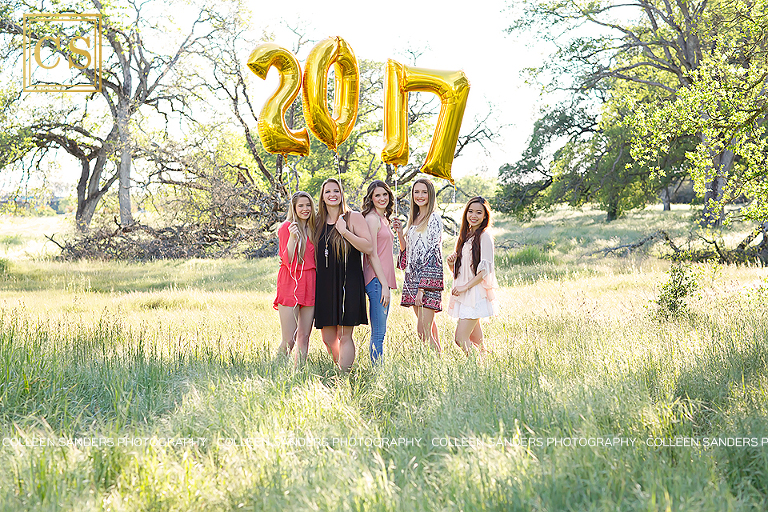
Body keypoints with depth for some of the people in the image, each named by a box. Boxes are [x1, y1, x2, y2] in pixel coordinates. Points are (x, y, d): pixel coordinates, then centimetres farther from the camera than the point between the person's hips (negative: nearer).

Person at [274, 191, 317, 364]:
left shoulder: (313, 229, 14)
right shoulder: (287, 227, -4)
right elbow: (287, 260, -12)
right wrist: (293, 237, -22)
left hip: (309, 285, 6)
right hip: (290, 285, -6)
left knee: (304, 337, 7)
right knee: (289, 341, -9)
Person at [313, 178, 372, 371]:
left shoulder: (353, 218, 1)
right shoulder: (318, 222, 15)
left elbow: (368, 247, -10)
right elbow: (313, 253, 26)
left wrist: (344, 231, -15)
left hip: (348, 283, -5)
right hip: (324, 285, 5)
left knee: (344, 335, -6)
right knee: (328, 337, 5)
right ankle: (340, 368, 22)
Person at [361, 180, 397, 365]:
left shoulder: (383, 219, 19)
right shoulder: (372, 219, -9)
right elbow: (372, 254, -14)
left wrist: (386, 283, 17)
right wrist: (384, 284, -17)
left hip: (384, 280, 9)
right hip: (377, 280, -9)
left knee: (380, 332, 10)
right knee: (378, 333, -8)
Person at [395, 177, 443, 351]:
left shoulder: (434, 218, -7)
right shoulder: (413, 218, 17)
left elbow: (432, 252, -13)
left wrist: (421, 288, -18)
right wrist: (399, 232, 4)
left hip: (428, 278, -8)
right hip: (413, 276, 8)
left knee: (423, 331, -14)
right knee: (428, 327, 11)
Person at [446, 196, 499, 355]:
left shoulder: (484, 236, -7)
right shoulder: (465, 236, 17)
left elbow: (486, 269, -13)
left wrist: (465, 286, -17)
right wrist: (451, 263, 0)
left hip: (475, 293, -8)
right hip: (463, 294, 8)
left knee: (461, 338, -15)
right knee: (475, 339, 8)